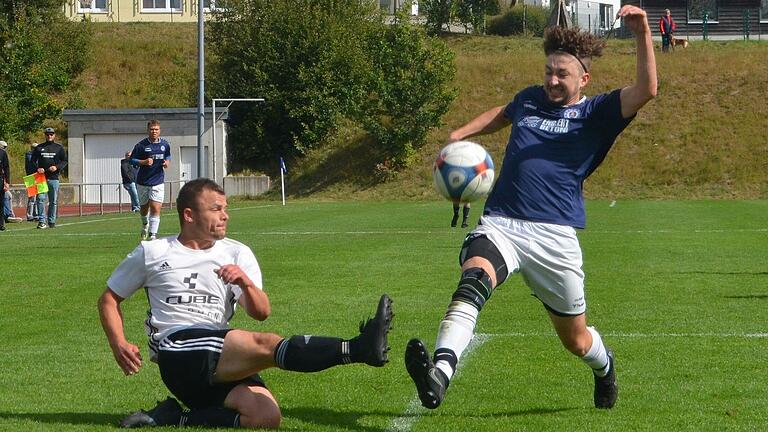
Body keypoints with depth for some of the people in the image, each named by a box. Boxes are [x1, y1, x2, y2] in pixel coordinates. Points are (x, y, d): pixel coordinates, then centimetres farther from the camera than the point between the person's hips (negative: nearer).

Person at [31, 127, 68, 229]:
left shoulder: (59, 148, 10)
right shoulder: (39, 147, 10)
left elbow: (64, 161, 9)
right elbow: (33, 161, 11)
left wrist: (57, 167, -10)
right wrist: (37, 168, -9)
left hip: (54, 178, 1)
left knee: (53, 201, 5)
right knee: (40, 198, -12)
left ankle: (52, 221, 14)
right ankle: (42, 221, -12)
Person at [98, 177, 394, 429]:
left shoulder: (237, 254, 19)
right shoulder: (151, 253, 14)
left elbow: (260, 313, 7)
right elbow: (109, 300, 22)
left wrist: (246, 283, -14)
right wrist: (119, 345, 5)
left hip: (226, 365, 5)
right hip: (176, 348, -4)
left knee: (266, 417, -27)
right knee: (267, 344, -31)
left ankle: (175, 419, -18)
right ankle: (357, 349, -45)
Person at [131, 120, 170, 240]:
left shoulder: (165, 144, 1)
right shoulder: (141, 145, -9)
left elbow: (168, 156, 20)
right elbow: (132, 160, -6)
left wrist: (167, 162, -2)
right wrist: (144, 162, -23)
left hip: (158, 182, 0)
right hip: (143, 182, 0)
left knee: (155, 209, -12)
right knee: (144, 207, 15)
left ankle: (153, 235, -10)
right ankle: (145, 225, 47)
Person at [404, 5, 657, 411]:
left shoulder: (595, 114, 5)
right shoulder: (529, 99, 18)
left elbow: (646, 90, -12)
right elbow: (501, 113, 42)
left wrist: (643, 35, -23)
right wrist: (458, 135, 29)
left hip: (554, 237, -1)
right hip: (499, 225, 2)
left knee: (576, 340, 12)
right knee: (475, 278, -34)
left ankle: (604, 367, 51)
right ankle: (438, 376, -55)